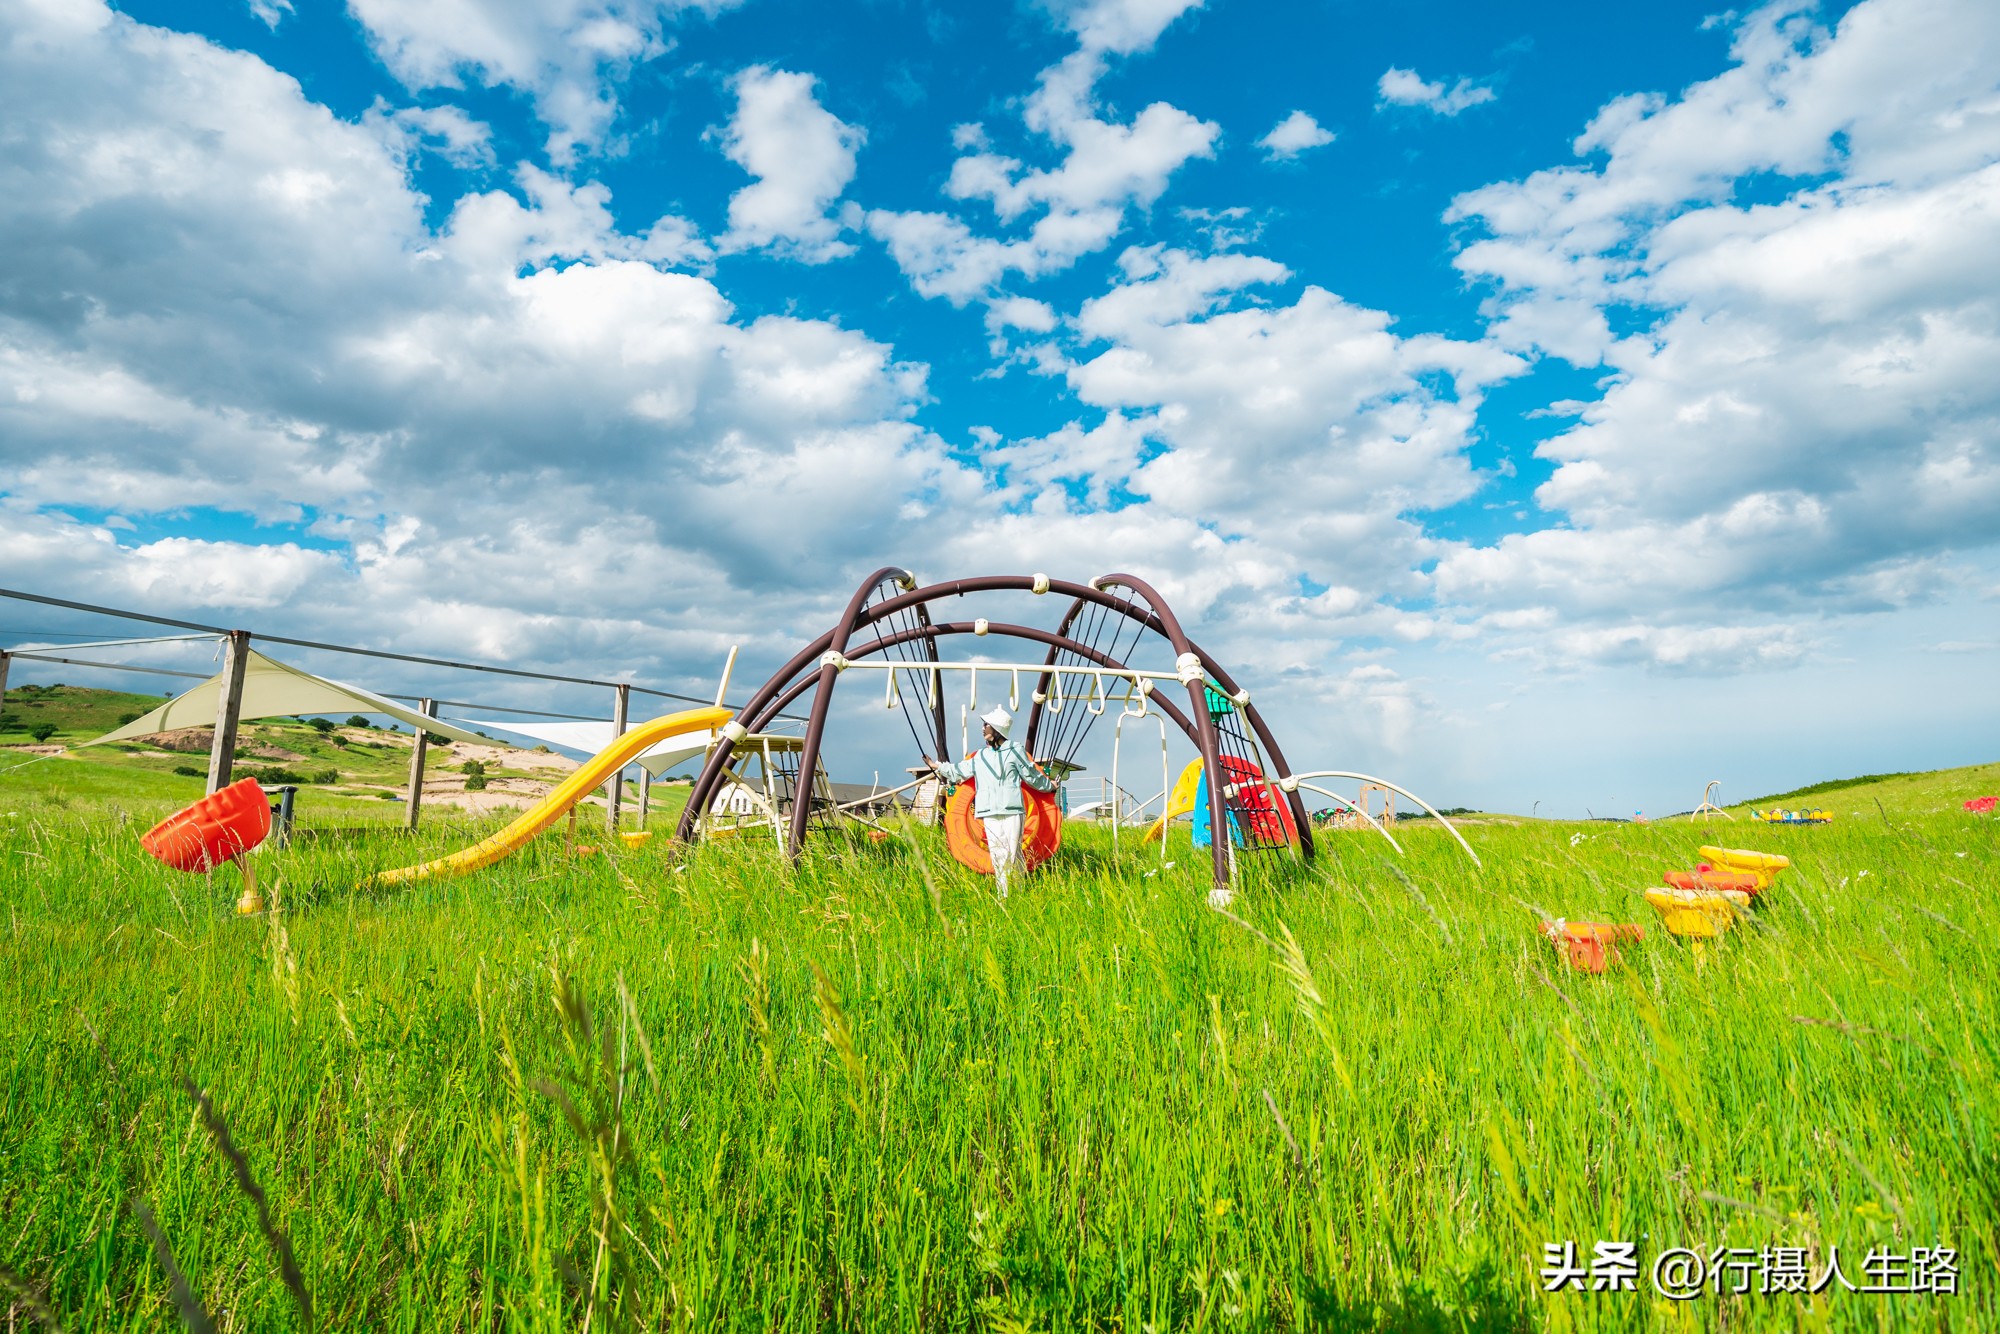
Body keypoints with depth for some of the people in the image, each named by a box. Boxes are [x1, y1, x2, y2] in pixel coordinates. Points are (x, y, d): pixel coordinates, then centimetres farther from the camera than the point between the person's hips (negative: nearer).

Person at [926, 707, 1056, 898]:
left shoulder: (1014, 750, 5)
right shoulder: (980, 757, 18)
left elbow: (1032, 775, 13)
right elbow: (958, 771, 30)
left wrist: (1049, 785, 19)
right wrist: (937, 765, 33)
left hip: (1011, 812, -4)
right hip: (990, 814, 4)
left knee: (1013, 854, -7)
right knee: (997, 855, 1)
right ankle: (1003, 895, 5)